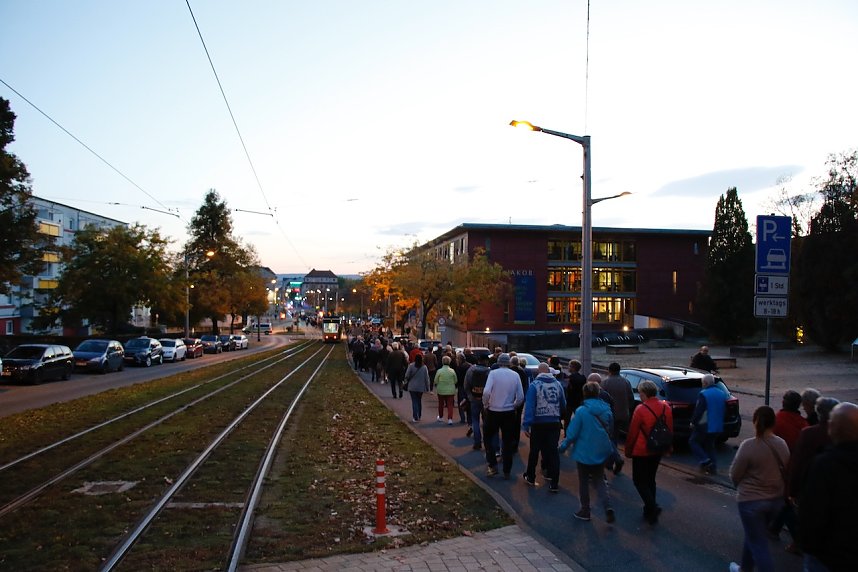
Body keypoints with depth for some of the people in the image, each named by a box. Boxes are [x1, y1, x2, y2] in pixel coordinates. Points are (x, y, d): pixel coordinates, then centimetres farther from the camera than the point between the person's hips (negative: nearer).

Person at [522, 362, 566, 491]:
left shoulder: (534, 385, -9)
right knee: (553, 452, 6)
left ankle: (530, 477, 27)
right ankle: (554, 483, 3)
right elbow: (563, 405, 8)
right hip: (554, 423, 2)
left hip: (538, 423, -2)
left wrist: (526, 425, -15)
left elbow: (529, 406, -15)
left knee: (534, 451, 13)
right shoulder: (558, 384, 2)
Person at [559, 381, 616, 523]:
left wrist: (563, 446, -1)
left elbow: (572, 433, -16)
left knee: (584, 482, 13)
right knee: (599, 480, 16)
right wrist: (610, 447, 22)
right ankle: (608, 507, -3)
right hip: (601, 452, 4)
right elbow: (609, 430, 7)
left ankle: (585, 511, 21)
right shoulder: (606, 410, -4)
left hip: (584, 452, -4)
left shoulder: (581, 411, -18)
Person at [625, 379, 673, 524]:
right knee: (650, 479, 19)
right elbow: (670, 430, 9)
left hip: (641, 451, -7)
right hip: (657, 451, 7)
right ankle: (649, 512, 24)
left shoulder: (641, 409, -21)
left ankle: (652, 507, -11)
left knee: (639, 480, 5)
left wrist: (628, 450, -1)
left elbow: (632, 432, -14)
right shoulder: (666, 408, -1)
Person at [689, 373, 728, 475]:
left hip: (705, 426, -7)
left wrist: (693, 422, -6)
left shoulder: (704, 394, -16)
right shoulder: (722, 394, 8)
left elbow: (698, 410, -18)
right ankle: (713, 467, 14)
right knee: (710, 446, 18)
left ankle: (705, 461, -6)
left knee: (693, 441, 7)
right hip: (718, 427, 7)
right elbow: (724, 410, 16)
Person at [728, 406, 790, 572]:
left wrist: (743, 486, 8)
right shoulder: (782, 444, -4)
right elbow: (785, 471, 6)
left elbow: (734, 475, -14)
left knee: (759, 544, 4)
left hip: (751, 500, -7)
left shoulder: (749, 445, -21)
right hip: (776, 499, 7)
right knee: (754, 536, 25)